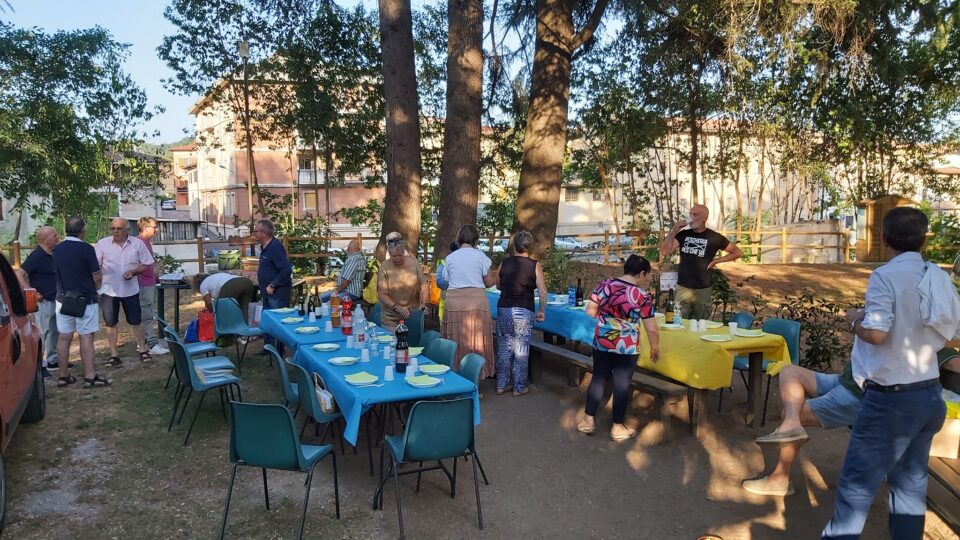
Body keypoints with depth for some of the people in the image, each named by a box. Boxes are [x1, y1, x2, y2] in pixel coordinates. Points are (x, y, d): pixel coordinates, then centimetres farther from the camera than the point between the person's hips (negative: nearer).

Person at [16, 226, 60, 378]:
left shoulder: (52, 255, 7)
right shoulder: (37, 256, -17)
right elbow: (19, 274, -21)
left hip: (54, 300, 9)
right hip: (43, 301, -9)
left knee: (54, 331, 18)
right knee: (41, 333, -4)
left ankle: (52, 360, 30)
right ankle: (39, 366, 2)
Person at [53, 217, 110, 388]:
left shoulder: (57, 249, 3)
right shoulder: (86, 249, -14)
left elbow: (58, 273, 12)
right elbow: (97, 277, -12)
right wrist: (94, 289, 7)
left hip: (63, 299, 6)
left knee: (64, 337, 10)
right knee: (86, 337, -1)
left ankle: (63, 376, 17)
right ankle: (90, 376, 1)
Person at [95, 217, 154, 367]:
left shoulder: (137, 243, -1)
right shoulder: (102, 243, -3)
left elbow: (146, 264, 2)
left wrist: (133, 271, -15)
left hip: (130, 289, 0)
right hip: (108, 290, 0)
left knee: (136, 321, 9)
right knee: (110, 323, 7)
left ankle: (143, 350, 23)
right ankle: (114, 355, 16)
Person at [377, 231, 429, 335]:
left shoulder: (414, 262, -1)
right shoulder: (384, 267, -8)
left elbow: (424, 285, 2)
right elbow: (382, 294, -10)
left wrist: (423, 303, -12)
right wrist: (397, 307, -23)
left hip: (414, 316, 2)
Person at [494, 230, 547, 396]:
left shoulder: (504, 263, 2)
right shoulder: (535, 265, -5)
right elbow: (542, 291, -8)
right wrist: (542, 311, 2)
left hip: (504, 309, 3)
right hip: (524, 312, -2)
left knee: (504, 347, 11)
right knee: (521, 350, 6)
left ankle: (501, 385, 18)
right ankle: (519, 387, 12)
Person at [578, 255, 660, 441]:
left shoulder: (605, 285, -3)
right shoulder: (643, 296, -12)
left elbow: (590, 311, 1)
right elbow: (652, 329, -10)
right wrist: (655, 348, 6)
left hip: (601, 342, 4)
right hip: (627, 347, -4)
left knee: (598, 379, 15)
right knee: (622, 384, 8)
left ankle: (588, 420, 23)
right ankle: (617, 427, 19)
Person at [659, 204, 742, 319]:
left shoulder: (714, 237, -3)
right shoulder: (683, 234, 4)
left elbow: (738, 253, 3)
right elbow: (664, 252, -6)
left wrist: (717, 260, -5)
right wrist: (674, 230, -12)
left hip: (703, 290, -2)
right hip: (682, 287, 2)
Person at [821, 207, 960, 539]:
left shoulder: (887, 275, -15)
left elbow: (876, 333, -25)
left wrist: (854, 320, -6)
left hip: (891, 399, -7)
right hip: (930, 396, 7)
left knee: (857, 483, 1)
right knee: (911, 483, 17)